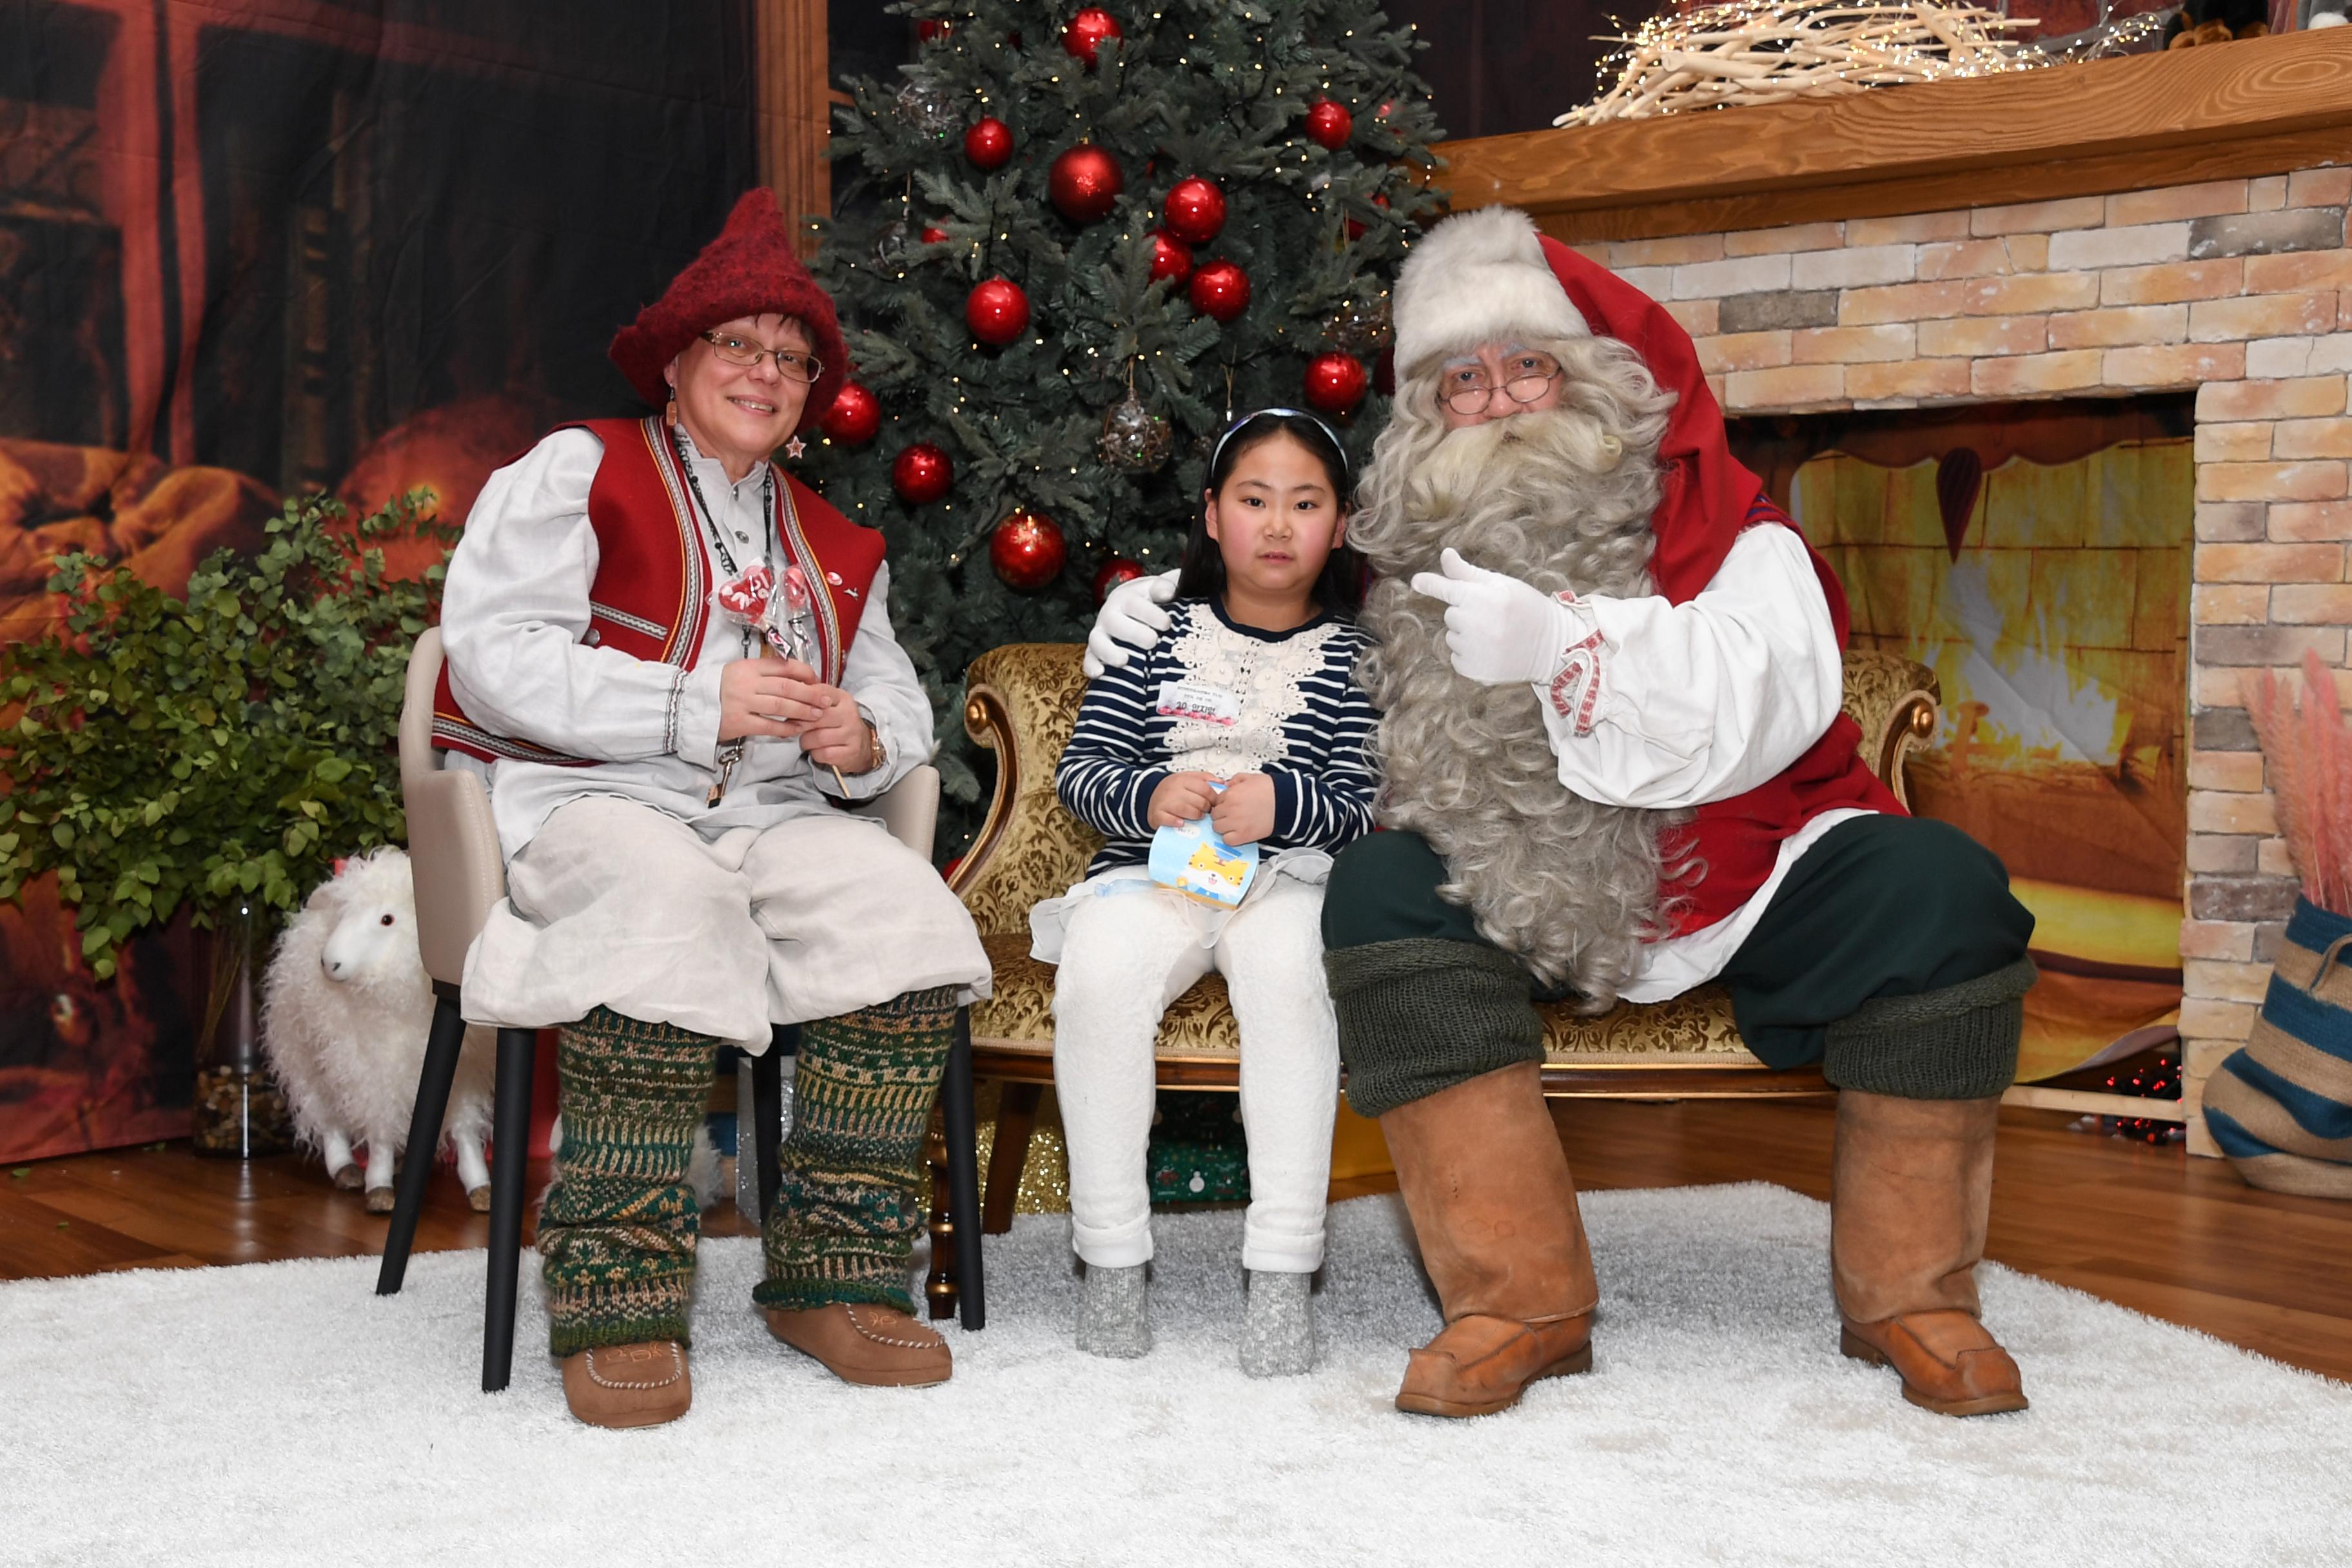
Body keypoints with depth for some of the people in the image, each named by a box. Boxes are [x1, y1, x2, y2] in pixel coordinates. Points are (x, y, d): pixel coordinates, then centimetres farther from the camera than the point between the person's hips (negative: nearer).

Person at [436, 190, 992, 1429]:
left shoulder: (835, 546, 26)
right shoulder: (579, 470, 8)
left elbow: (898, 704, 26)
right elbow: (492, 656, -6)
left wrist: (864, 742, -1)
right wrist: (699, 705, -14)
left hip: (767, 815, 5)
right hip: (580, 803, -5)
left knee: (906, 905, -26)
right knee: (670, 906, -39)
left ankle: (836, 1278, -18)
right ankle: (616, 1305, -31)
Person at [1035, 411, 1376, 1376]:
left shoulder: (1351, 655, 9)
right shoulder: (1158, 632, 12)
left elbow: (1365, 807, 1)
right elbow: (1078, 770, 8)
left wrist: (1283, 804, -19)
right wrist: (1145, 797, -13)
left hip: (1289, 876, -1)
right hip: (1151, 867, 1)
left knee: (1289, 971, -36)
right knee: (1096, 972, -32)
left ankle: (1283, 1271, -29)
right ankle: (1111, 1256, -19)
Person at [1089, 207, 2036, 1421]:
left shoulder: (1712, 520, 0)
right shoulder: (1410, 548, 7)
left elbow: (1770, 698, -19)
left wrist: (1566, 643, -34)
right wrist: (1164, 633, 1)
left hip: (1735, 883, -1)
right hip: (1523, 904, 1)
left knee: (1938, 888, -24)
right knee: (1379, 886, -26)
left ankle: (1907, 1297, -9)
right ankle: (1520, 1302, -24)